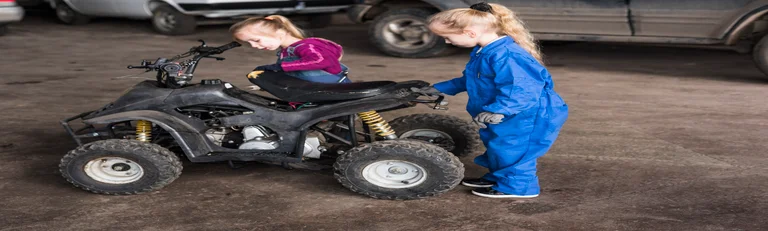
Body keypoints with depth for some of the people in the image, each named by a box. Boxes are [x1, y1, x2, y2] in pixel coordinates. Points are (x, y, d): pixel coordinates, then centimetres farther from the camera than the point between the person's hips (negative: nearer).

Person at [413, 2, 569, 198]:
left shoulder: (506, 55, -31)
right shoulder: (483, 52, 5)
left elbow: (521, 89, -38)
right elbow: (470, 80, 21)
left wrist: (497, 110, -45)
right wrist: (439, 89, 22)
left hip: (526, 116, -11)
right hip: (507, 116, 11)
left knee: (510, 151, -1)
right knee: (497, 148, 22)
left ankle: (517, 188, 16)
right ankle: (498, 178, 40)